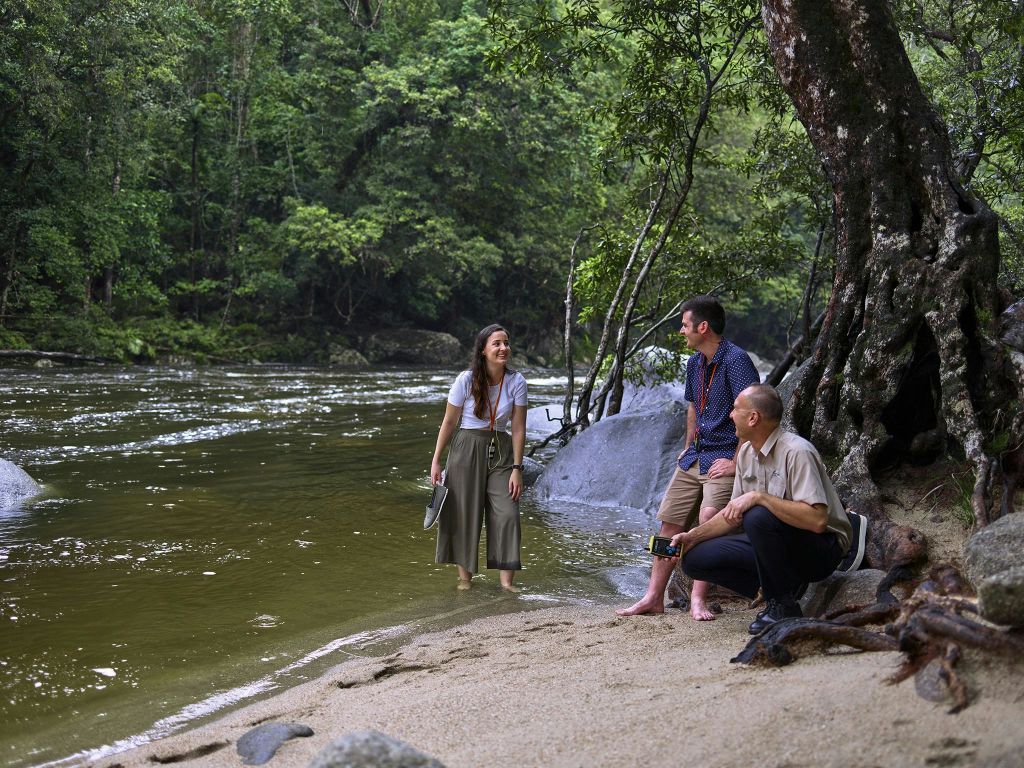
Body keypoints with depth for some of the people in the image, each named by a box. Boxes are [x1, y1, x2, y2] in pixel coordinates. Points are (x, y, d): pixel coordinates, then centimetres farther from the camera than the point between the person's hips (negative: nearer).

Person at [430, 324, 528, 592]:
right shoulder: (466, 380, -11)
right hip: (467, 448, -1)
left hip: (500, 451, 2)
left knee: (507, 514, -7)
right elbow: (449, 421, -3)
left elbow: (518, 428, -4)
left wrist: (517, 468, -8)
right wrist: (436, 461, -2)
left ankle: (506, 580, -3)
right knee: (465, 512, 4)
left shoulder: (516, 382, -6)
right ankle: (464, 575, 19)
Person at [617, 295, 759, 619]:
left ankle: (698, 599, -12)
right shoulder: (695, 363, 12)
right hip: (695, 458, 8)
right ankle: (654, 597, 12)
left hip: (724, 459, -8)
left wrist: (737, 462, -21)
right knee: (670, 524, 6)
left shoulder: (735, 360, -17)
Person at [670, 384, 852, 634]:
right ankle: (785, 586, 3)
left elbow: (817, 520, -33)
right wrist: (693, 536, 1)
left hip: (822, 549, -8)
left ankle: (783, 604, -14)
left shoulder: (796, 452, -22)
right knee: (695, 558, -5)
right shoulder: (746, 452, 5)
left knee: (758, 517, -36)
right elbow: (734, 513, 14)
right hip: (775, 543, 8)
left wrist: (758, 497, -34)